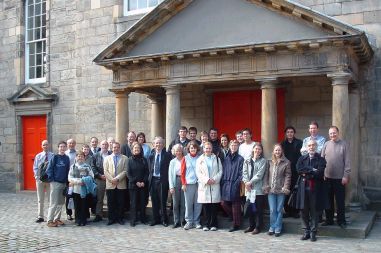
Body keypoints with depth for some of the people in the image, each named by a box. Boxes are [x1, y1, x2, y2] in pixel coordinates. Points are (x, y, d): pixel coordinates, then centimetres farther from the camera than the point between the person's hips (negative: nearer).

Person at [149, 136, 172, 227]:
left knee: (163, 202, 0)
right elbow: (150, 169, 14)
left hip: (162, 181, -4)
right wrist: (150, 178, 4)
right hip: (153, 180, 4)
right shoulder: (151, 156, 11)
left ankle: (164, 220, 12)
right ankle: (156, 219, 21)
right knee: (154, 202, 10)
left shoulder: (167, 155, -3)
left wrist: (167, 180, -10)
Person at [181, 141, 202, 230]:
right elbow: (183, 172, 5)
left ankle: (196, 221, 13)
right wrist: (183, 183, -2)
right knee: (188, 203, 0)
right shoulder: (185, 158, 6)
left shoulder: (199, 158, 8)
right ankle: (189, 221, 10)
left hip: (198, 183, 1)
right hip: (188, 184, -1)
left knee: (198, 203, 3)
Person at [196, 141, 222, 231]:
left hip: (215, 185, 0)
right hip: (204, 185, 0)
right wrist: (206, 180, -11)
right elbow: (198, 172, 2)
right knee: (206, 206, 0)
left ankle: (213, 224, 8)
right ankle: (207, 224, 8)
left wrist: (214, 179, -9)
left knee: (214, 206, 0)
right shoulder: (200, 160, 10)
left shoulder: (216, 159, 12)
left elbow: (220, 171, 6)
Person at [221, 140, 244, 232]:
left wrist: (237, 183, -14)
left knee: (235, 205, 0)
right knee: (223, 203, 4)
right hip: (226, 185, 5)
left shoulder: (240, 159, -3)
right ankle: (234, 217, 25)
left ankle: (236, 224, 11)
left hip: (235, 185, -5)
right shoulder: (226, 159, 13)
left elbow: (241, 173, -7)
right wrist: (223, 182, 4)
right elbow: (223, 172, 13)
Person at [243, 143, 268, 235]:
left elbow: (259, 174, -8)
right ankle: (251, 225, 20)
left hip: (258, 188, -4)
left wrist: (251, 182, -11)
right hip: (249, 189, 4)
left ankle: (258, 227, 9)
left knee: (258, 209, 0)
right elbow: (245, 173, 5)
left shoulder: (263, 161, 2)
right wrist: (246, 182, -10)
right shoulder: (247, 161, 14)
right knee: (249, 208, 7)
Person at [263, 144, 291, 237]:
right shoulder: (270, 162, 8)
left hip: (281, 190, -2)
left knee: (279, 210, 5)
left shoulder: (286, 162, 0)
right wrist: (266, 186, 1)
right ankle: (272, 227, 16)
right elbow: (266, 175, 8)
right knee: (272, 210, 4)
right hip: (271, 190, 2)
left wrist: (285, 187, -11)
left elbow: (288, 176, -3)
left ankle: (277, 228, 14)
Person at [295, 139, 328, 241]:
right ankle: (306, 232, 17)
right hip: (304, 188, 2)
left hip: (316, 188, -2)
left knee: (315, 211, 3)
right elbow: (299, 169, -6)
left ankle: (313, 232, 14)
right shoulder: (302, 159, 11)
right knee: (304, 211, 6)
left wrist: (306, 173, -9)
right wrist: (312, 170, -12)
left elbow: (319, 173, -12)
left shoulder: (321, 159, 2)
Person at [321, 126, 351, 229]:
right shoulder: (326, 144, 5)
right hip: (327, 177, 3)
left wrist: (346, 176, -9)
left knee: (340, 201, 4)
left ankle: (341, 221, 14)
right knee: (328, 200, 9)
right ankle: (329, 219, 20)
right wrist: (321, 174, 0)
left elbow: (347, 162, -4)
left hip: (339, 178, -2)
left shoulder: (343, 144, -2)